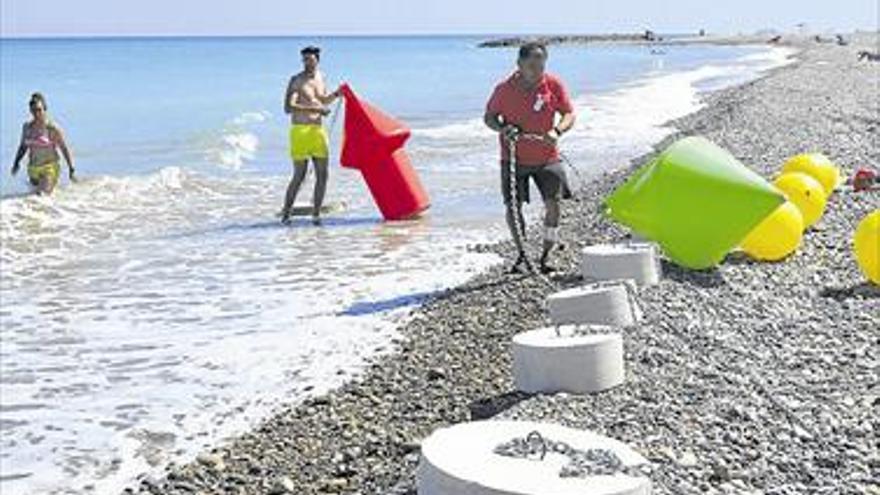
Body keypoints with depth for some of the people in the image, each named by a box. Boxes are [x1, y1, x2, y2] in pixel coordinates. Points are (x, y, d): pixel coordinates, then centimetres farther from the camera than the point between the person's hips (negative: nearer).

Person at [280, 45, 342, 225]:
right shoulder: (296, 80, -8)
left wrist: (336, 94, 10)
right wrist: (314, 109, -25)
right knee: (299, 176, -4)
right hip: (300, 131, -6)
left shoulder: (320, 77, 13)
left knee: (322, 174, 2)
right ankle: (286, 212, 12)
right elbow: (288, 107, -21)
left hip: (318, 130, 6)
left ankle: (316, 214, 12)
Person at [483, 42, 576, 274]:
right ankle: (522, 255, 15)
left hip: (547, 157, 1)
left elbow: (569, 114, -1)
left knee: (553, 203, -9)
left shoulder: (553, 85, -5)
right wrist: (502, 128, -18)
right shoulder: (505, 89, -8)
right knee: (513, 205, -4)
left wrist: (557, 131, -22)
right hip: (514, 157, 0)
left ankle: (546, 256, 6)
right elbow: (489, 117, 4)